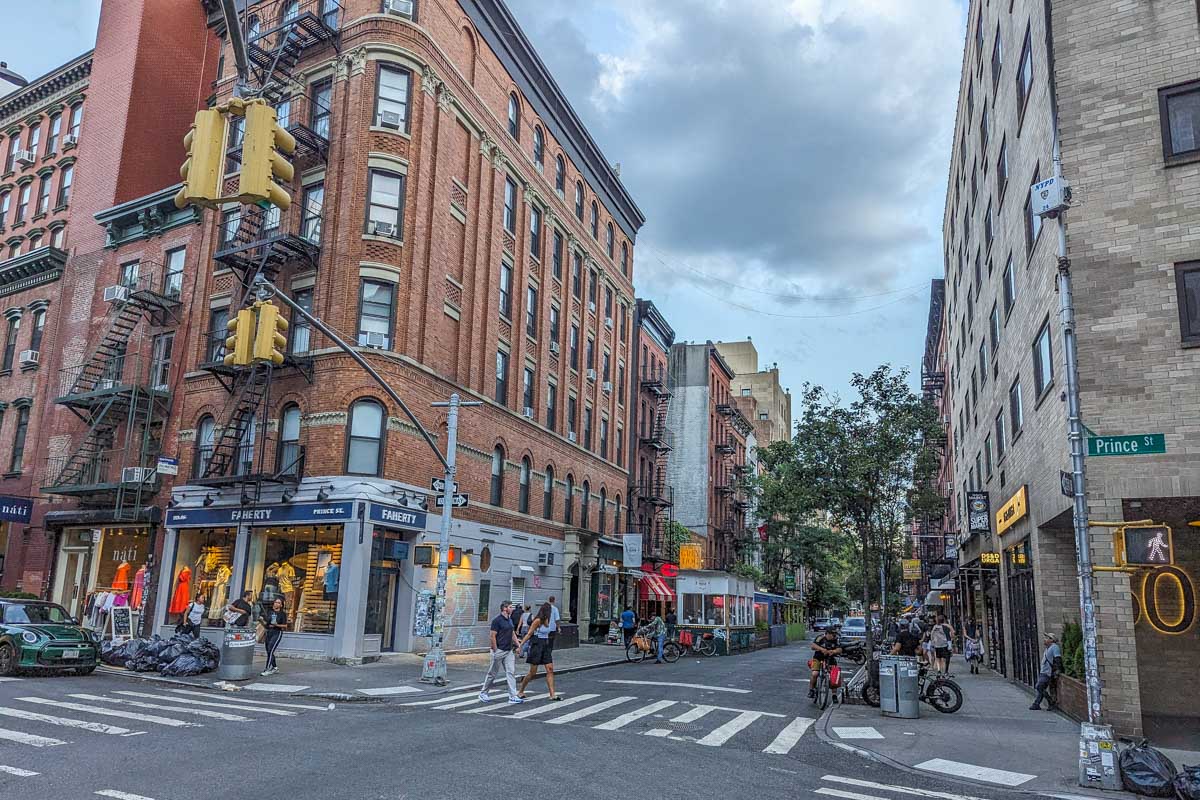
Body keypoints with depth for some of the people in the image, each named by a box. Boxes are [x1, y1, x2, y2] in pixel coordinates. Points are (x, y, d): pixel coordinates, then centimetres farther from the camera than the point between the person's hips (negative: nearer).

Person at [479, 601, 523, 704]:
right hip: (499, 651, -7)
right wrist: (495, 651, -16)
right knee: (492, 673, 5)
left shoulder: (509, 619, 11)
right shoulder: (497, 620, -14)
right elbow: (493, 636, -15)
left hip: (508, 651, 7)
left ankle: (513, 697, -3)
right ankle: (483, 693, 23)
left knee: (511, 672, -1)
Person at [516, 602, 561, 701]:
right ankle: (520, 691, 17)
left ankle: (552, 694, -2)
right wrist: (520, 645, -16)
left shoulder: (546, 620, 9)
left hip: (546, 646, 7)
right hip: (537, 646, -7)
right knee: (532, 672, 0)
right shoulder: (537, 620, -13)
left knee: (550, 670, -2)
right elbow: (529, 634, -12)